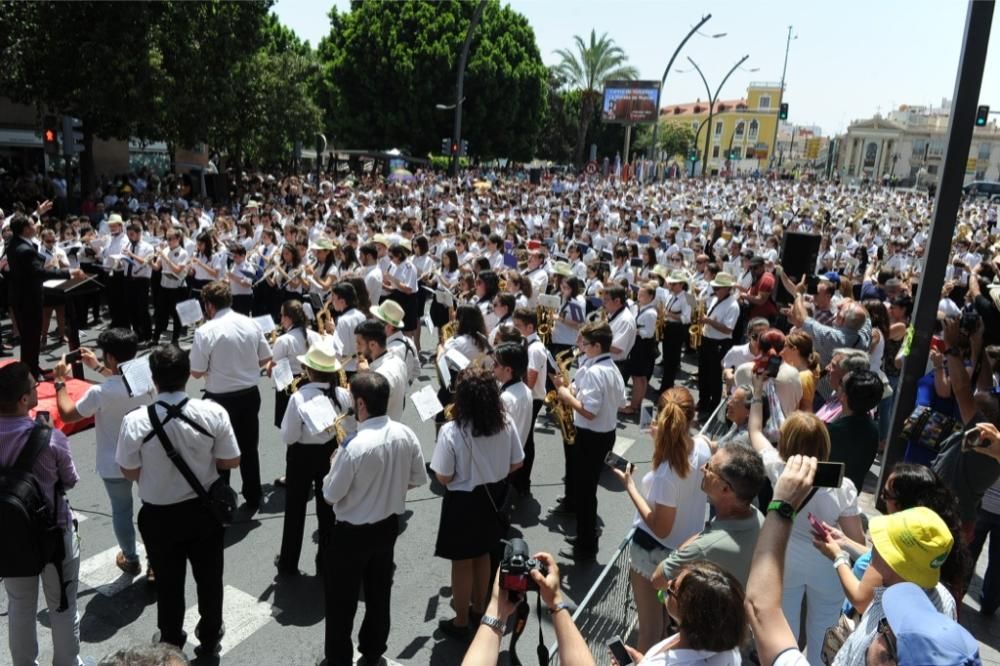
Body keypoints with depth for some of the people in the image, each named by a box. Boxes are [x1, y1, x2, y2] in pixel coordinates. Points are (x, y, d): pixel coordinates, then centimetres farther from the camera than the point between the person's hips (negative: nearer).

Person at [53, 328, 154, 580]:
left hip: (114, 465, -2)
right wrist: (97, 367, 16)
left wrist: (61, 381, -1)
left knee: (121, 511, 20)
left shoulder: (99, 393, -27)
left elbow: (67, 415, -10)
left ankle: (130, 559, 38)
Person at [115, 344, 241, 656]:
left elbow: (130, 473, -10)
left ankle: (171, 644, 43)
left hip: (159, 515, 0)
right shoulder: (213, 412, -21)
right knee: (209, 576, 22)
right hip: (204, 509, 1)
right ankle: (209, 638, 42)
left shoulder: (135, 421, -22)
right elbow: (231, 462, -11)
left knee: (168, 581, 21)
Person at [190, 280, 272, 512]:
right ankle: (253, 500, 32)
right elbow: (266, 359, 4)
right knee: (249, 448, 19)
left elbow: (197, 372, -14)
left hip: (220, 398, -4)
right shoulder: (251, 323, -3)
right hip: (250, 394, 5)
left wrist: (214, 367, 7)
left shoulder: (205, 331, -17)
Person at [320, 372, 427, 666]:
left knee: (341, 600, 16)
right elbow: (418, 480, 1)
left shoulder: (354, 447, -31)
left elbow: (330, 496, -18)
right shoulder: (406, 435, -13)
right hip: (389, 526, 6)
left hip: (351, 533, -6)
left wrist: (334, 464, -1)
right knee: (379, 592, 25)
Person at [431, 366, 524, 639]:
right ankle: (478, 608, 46)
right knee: (482, 555, 26)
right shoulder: (506, 423, -13)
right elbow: (516, 464, -2)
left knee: (462, 562, 14)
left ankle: (461, 622, 31)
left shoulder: (451, 431, -27)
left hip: (463, 502, -5)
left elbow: (443, 478, -19)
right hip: (492, 497, 5)